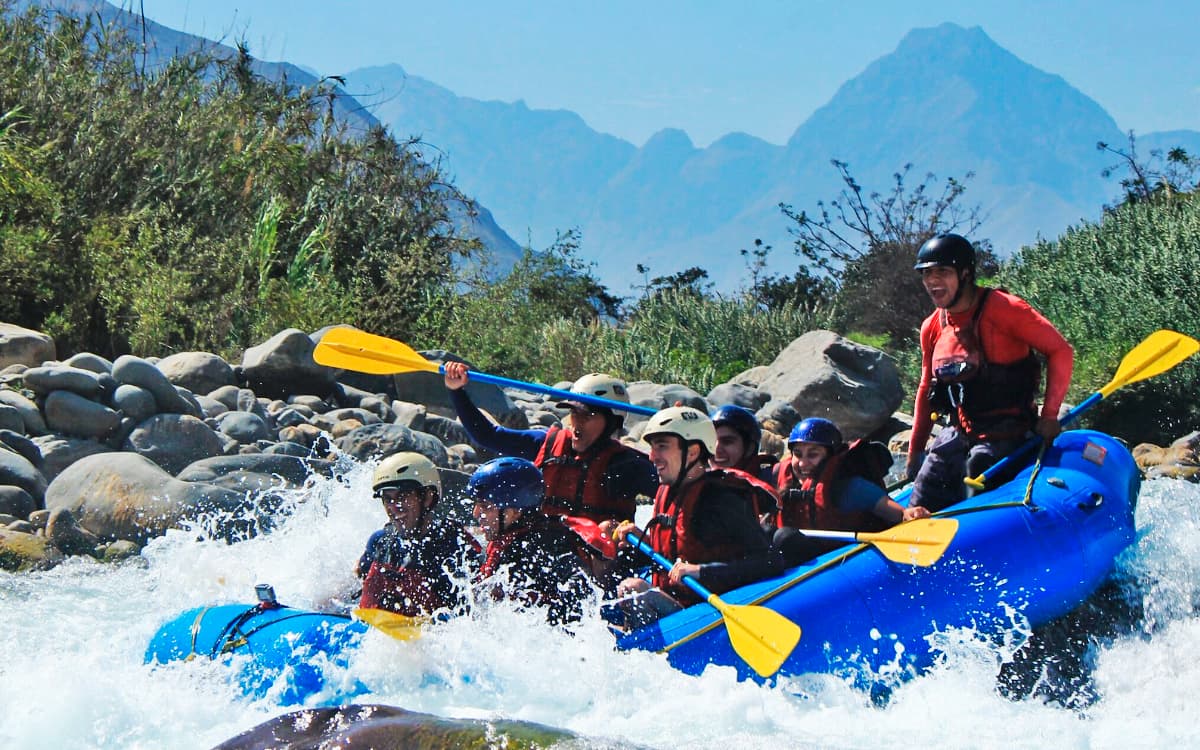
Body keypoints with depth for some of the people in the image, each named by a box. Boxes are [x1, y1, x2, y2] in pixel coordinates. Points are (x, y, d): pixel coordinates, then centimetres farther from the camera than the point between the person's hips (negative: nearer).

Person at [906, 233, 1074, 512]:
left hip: (1005, 435, -7)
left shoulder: (1002, 308, -14)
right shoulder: (932, 328, 7)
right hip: (959, 434, 7)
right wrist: (914, 454, 20)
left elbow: (1060, 351, -11)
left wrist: (1049, 415, -18)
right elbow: (926, 391, 19)